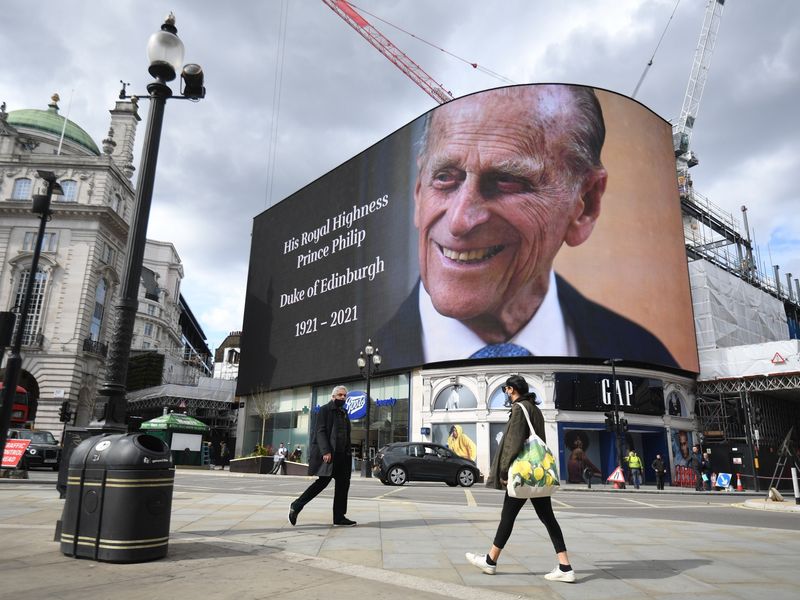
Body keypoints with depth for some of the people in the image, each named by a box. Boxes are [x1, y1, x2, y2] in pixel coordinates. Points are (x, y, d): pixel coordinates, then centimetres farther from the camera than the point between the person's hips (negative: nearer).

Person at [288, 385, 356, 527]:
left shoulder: (344, 413, 20)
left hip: (341, 455, 8)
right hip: (327, 454, -8)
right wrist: (325, 451, -22)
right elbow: (320, 431, -12)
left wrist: (348, 454, 13)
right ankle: (296, 506, 4)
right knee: (323, 481, -9)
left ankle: (339, 517, 7)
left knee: (343, 483, 2)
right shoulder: (325, 410, -2)